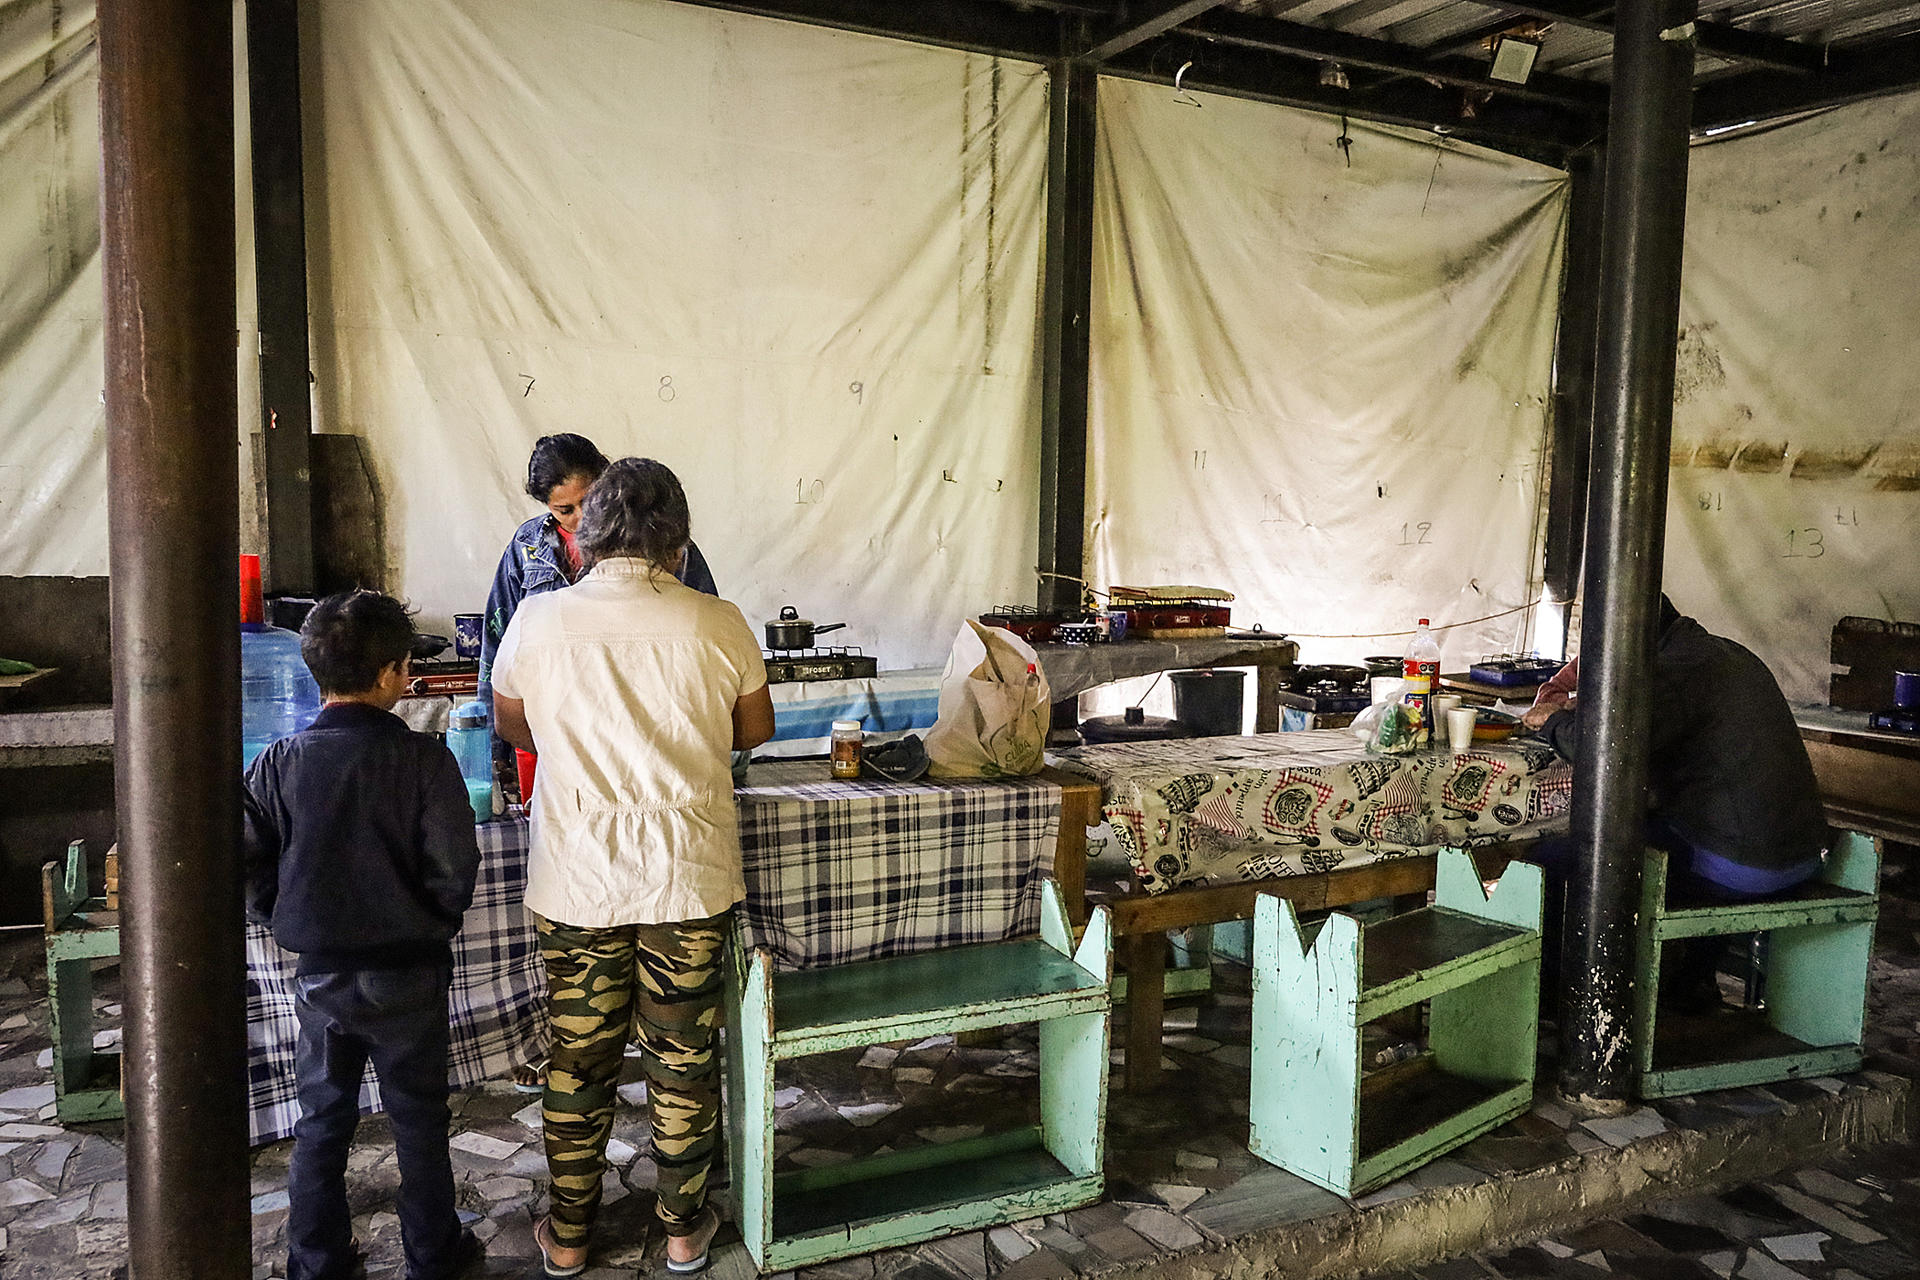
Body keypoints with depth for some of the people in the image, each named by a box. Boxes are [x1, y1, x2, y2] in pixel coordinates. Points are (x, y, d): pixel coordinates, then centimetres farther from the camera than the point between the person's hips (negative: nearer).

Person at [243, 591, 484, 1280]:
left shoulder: (279, 763, -7)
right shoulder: (424, 759, -17)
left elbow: (249, 867, -3)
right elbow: (453, 872, -15)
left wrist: (294, 924, 12)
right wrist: (431, 928, 4)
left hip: (318, 973, 3)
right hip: (407, 973, -2)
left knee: (321, 1123, 18)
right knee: (419, 1123, 13)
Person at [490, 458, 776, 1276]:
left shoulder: (538, 620, -7)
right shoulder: (717, 624, -9)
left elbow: (512, 726, 10)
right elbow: (755, 729, 7)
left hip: (576, 879, 1)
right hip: (690, 879, 0)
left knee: (578, 1057, 15)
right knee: (682, 1058, 14)